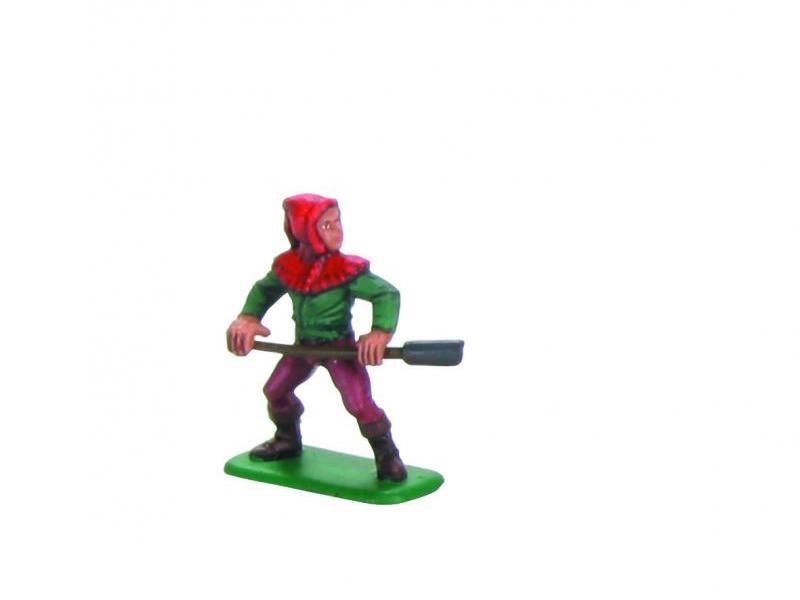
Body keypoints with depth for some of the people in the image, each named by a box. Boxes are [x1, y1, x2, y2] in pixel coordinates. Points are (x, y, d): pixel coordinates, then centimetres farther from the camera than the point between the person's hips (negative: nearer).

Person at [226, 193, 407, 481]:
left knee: (359, 402, -14)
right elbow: (264, 289, 9)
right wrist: (249, 317, -7)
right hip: (304, 345, 5)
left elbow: (387, 294, -26)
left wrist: (380, 332, -40)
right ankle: (288, 440, 43)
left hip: (341, 346, -5)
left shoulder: (347, 270, -25)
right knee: (275, 390, 16)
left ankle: (387, 456, 7)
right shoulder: (287, 266, -10)